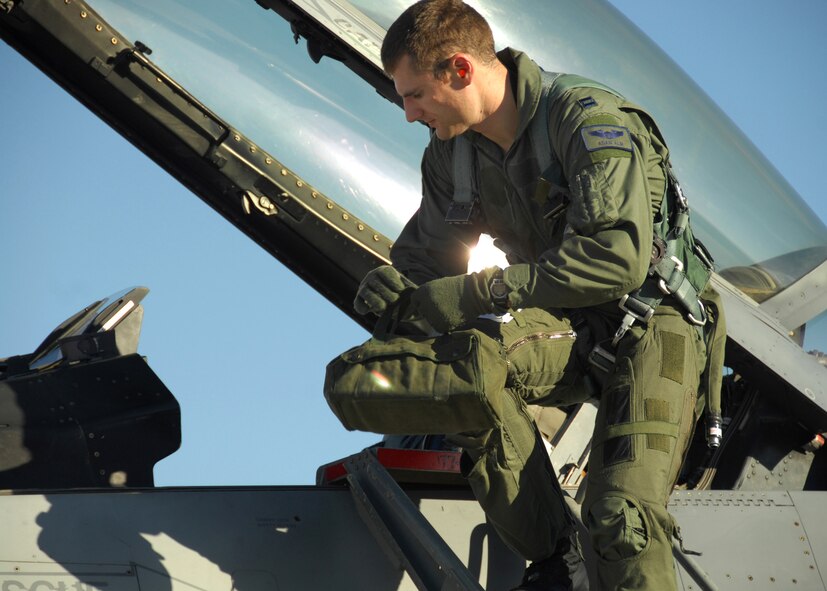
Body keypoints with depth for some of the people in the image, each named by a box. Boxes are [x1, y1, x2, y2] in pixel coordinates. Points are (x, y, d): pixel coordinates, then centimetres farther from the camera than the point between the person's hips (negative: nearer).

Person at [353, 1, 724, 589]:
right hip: (567, 330, 6)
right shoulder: (452, 152, 0)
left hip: (647, 325, -6)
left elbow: (619, 258, -34)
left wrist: (481, 290, -34)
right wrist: (394, 280, -16)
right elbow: (429, 249, 11)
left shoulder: (588, 117, -22)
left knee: (622, 514, -25)